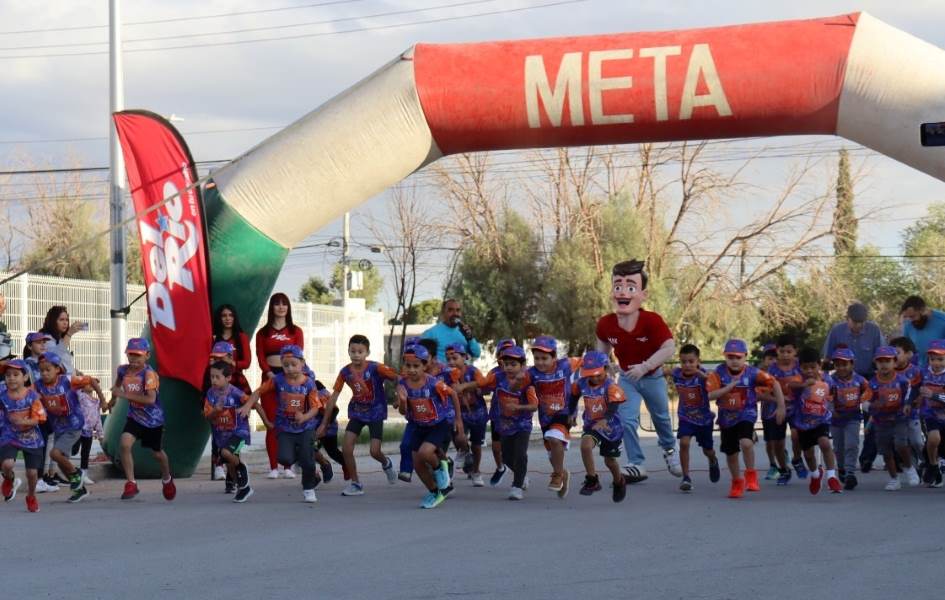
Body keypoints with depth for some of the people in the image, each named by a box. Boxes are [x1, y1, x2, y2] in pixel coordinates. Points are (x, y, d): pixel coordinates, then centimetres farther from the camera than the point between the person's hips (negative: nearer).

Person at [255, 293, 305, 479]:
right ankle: (273, 467, -2)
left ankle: (288, 466, -1)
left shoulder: (295, 331, 11)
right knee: (272, 423, -3)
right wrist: (270, 374, -16)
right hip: (270, 377, 0)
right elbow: (260, 357, 2)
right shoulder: (263, 333, 12)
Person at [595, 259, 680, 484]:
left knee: (661, 417, 21)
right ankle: (636, 465, -2)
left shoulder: (652, 321, -34)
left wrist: (645, 366, -43)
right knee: (626, 421, -12)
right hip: (627, 378, 1)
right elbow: (603, 347, 0)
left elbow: (669, 348, -35)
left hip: (653, 376, -1)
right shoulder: (605, 324, -22)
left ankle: (669, 449, 49)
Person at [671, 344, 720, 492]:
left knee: (707, 450, 17)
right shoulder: (676, 374, -16)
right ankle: (686, 478, -12)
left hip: (704, 418, -1)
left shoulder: (702, 374, -26)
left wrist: (699, 373, -61)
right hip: (686, 417, 1)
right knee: (684, 443, -23)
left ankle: (713, 462, 54)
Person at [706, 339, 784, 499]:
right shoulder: (718, 373, -11)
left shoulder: (752, 373, -13)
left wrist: (781, 407, -5)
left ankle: (751, 475, -6)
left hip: (746, 414, -3)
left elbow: (774, 384, -5)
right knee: (730, 453, 14)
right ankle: (737, 482, 38)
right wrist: (730, 386, -29)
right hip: (726, 417, 3)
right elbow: (711, 395, -21)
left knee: (746, 442, -29)